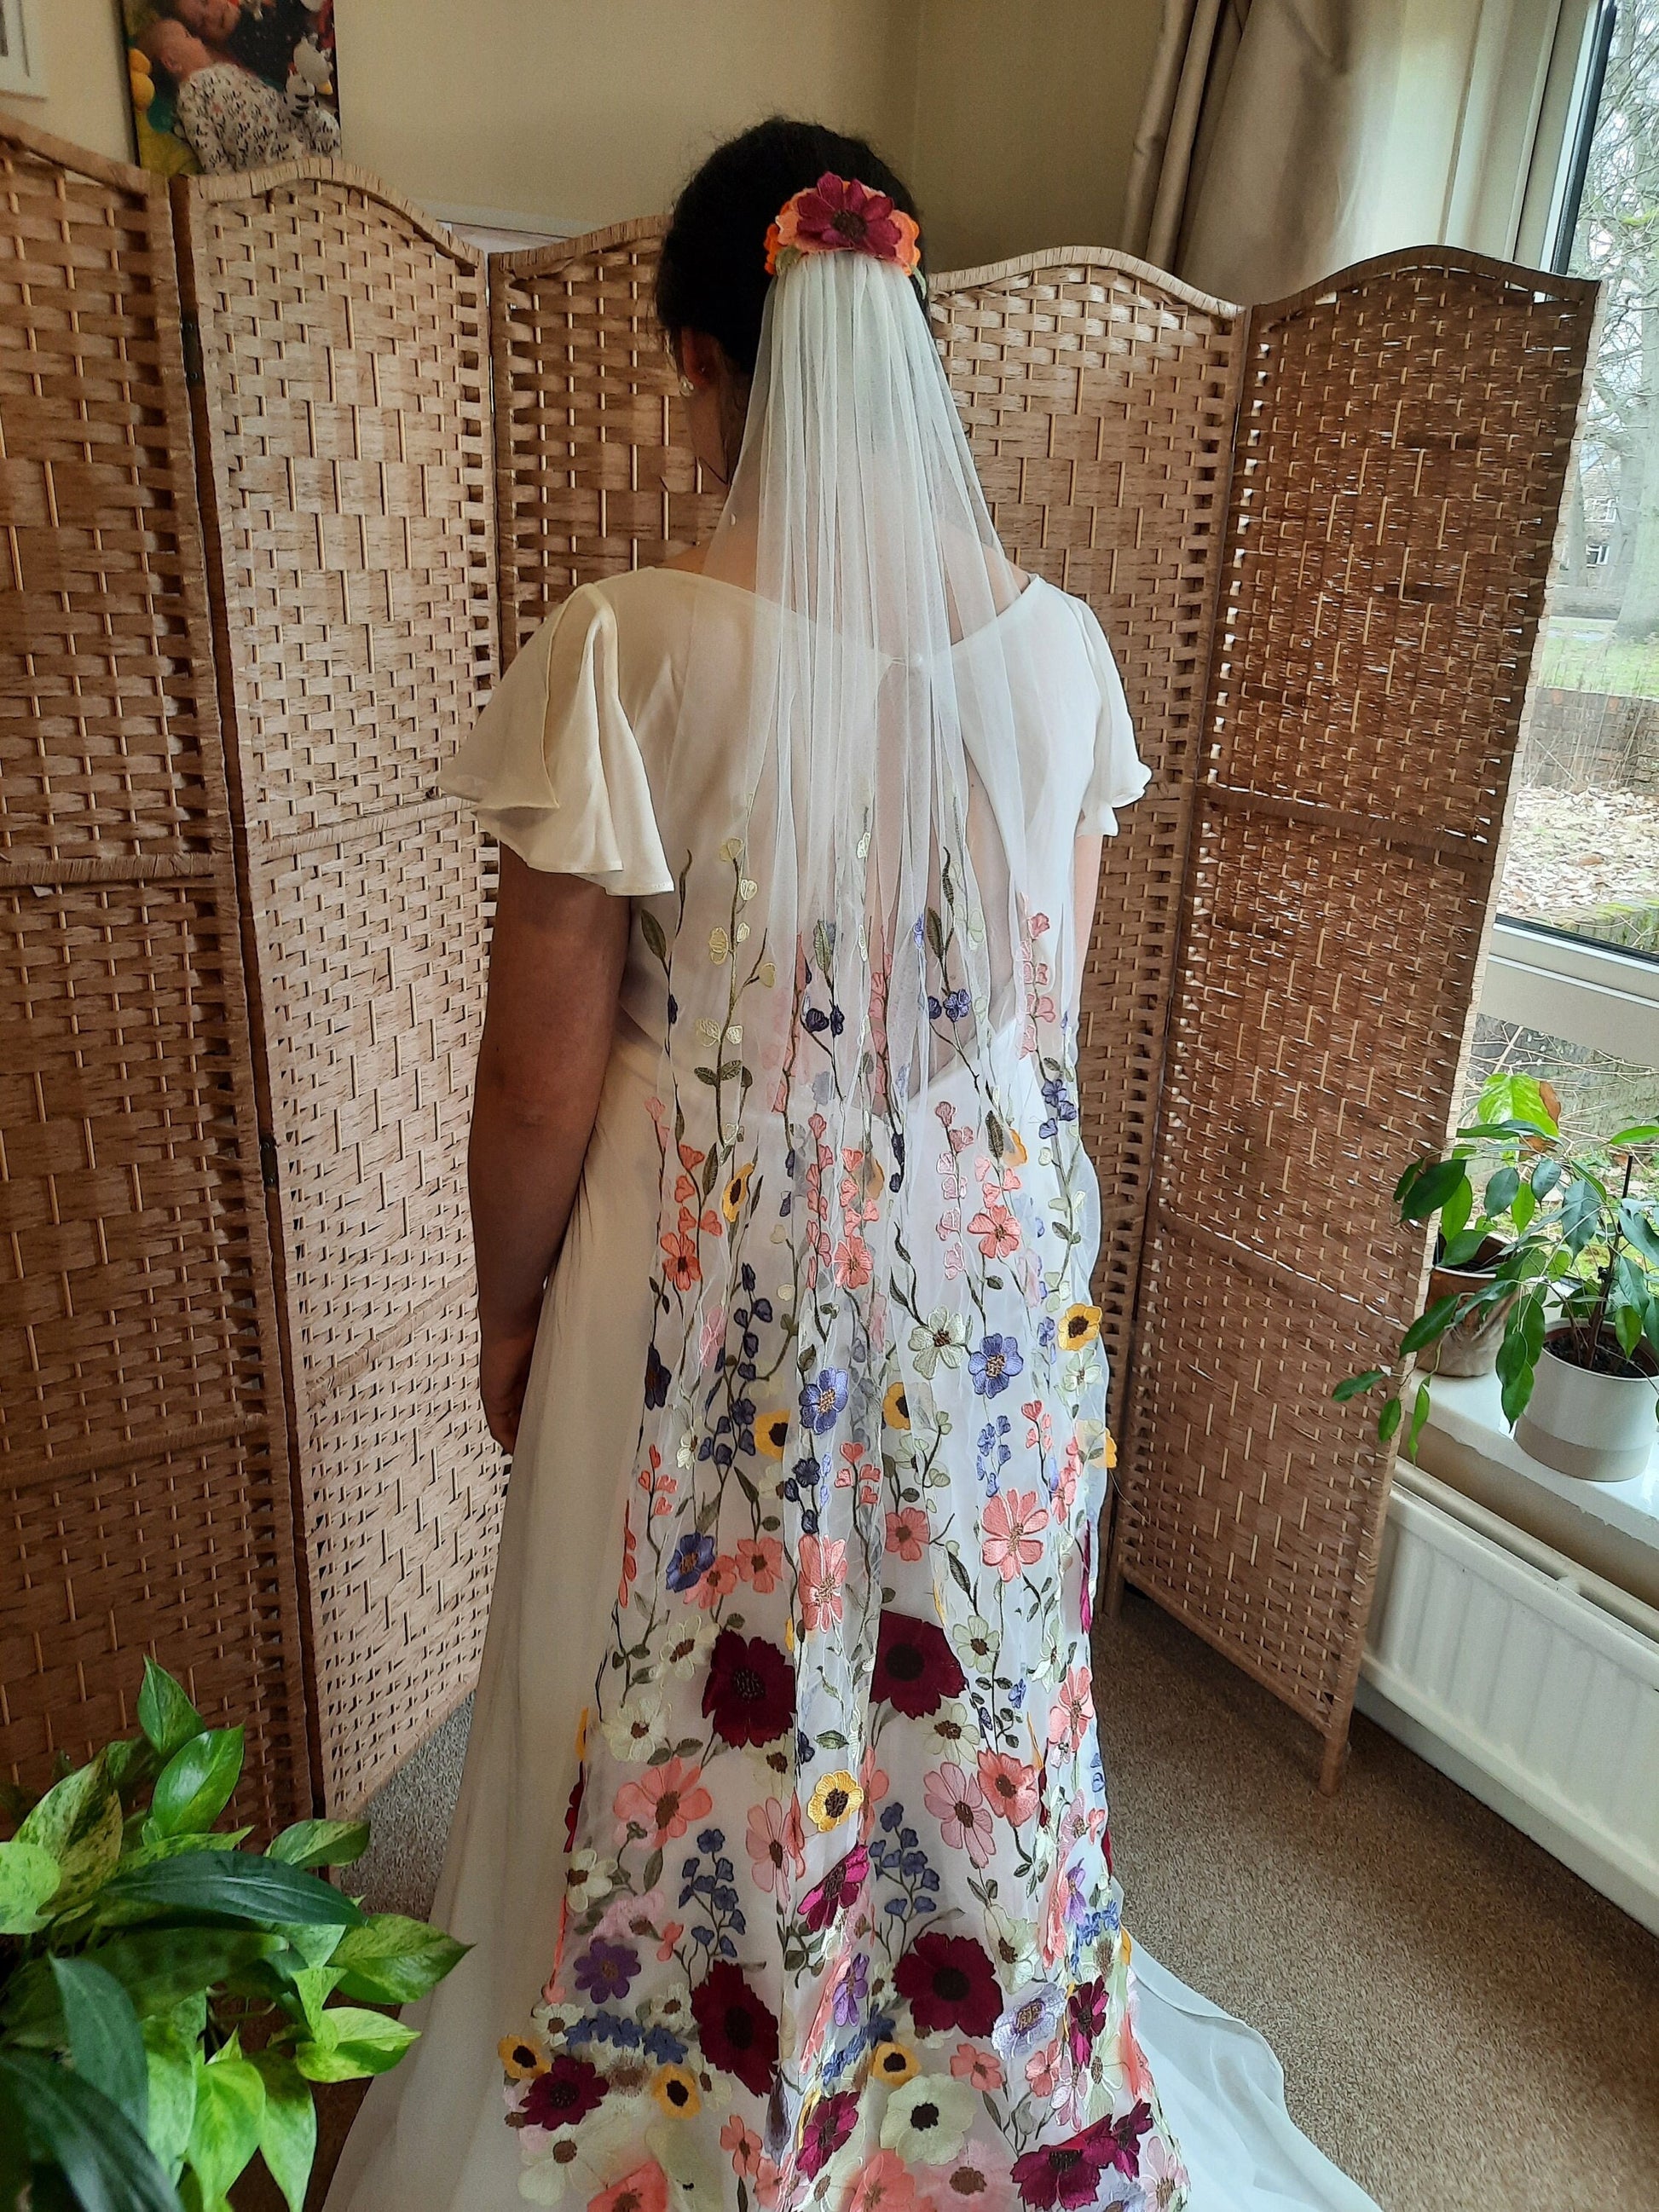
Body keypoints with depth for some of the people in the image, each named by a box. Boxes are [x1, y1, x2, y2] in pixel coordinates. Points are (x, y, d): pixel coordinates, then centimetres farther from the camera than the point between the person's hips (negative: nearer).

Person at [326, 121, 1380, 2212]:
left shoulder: (632, 650, -19)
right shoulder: (1056, 642, -5)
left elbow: (546, 1074, -14)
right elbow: (1049, 1011, 4)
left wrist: (507, 1312, 3)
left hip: (717, 1280, -4)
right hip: (989, 1266, 5)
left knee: (702, 1719, 20)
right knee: (969, 1689, 26)